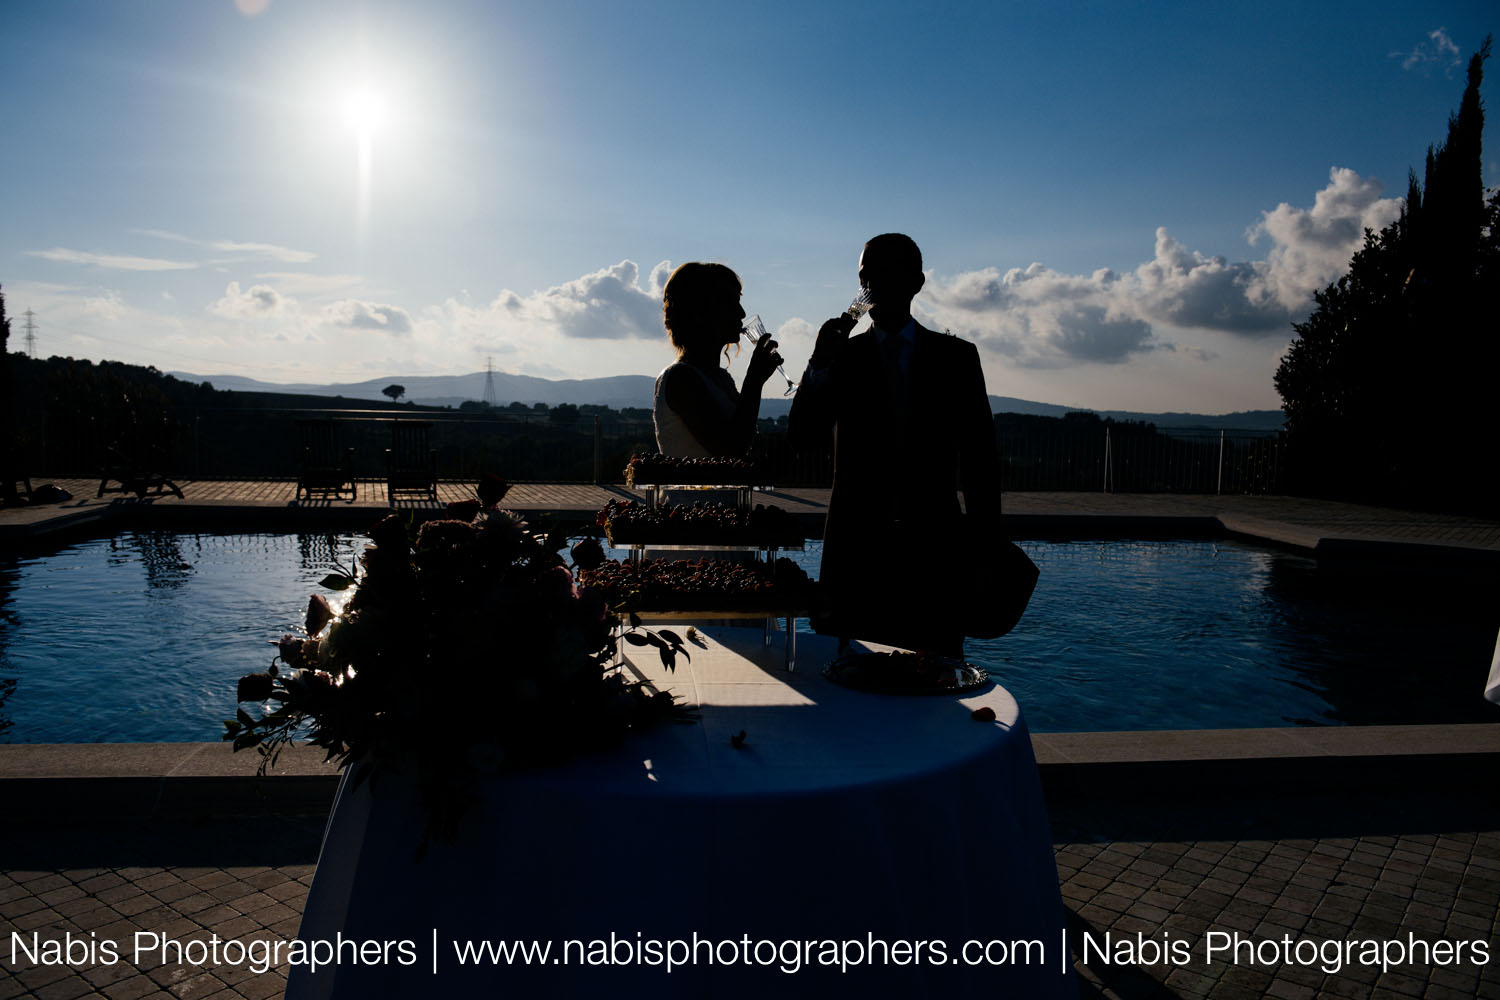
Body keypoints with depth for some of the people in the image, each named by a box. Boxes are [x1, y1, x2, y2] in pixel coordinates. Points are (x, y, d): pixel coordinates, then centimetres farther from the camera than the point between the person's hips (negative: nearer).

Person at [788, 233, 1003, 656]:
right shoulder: (843, 357, 10)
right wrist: (819, 363, -13)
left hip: (934, 546, 0)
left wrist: (986, 538, 5)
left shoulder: (956, 357, 10)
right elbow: (804, 436, -2)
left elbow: (980, 453, 9)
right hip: (857, 546, 0)